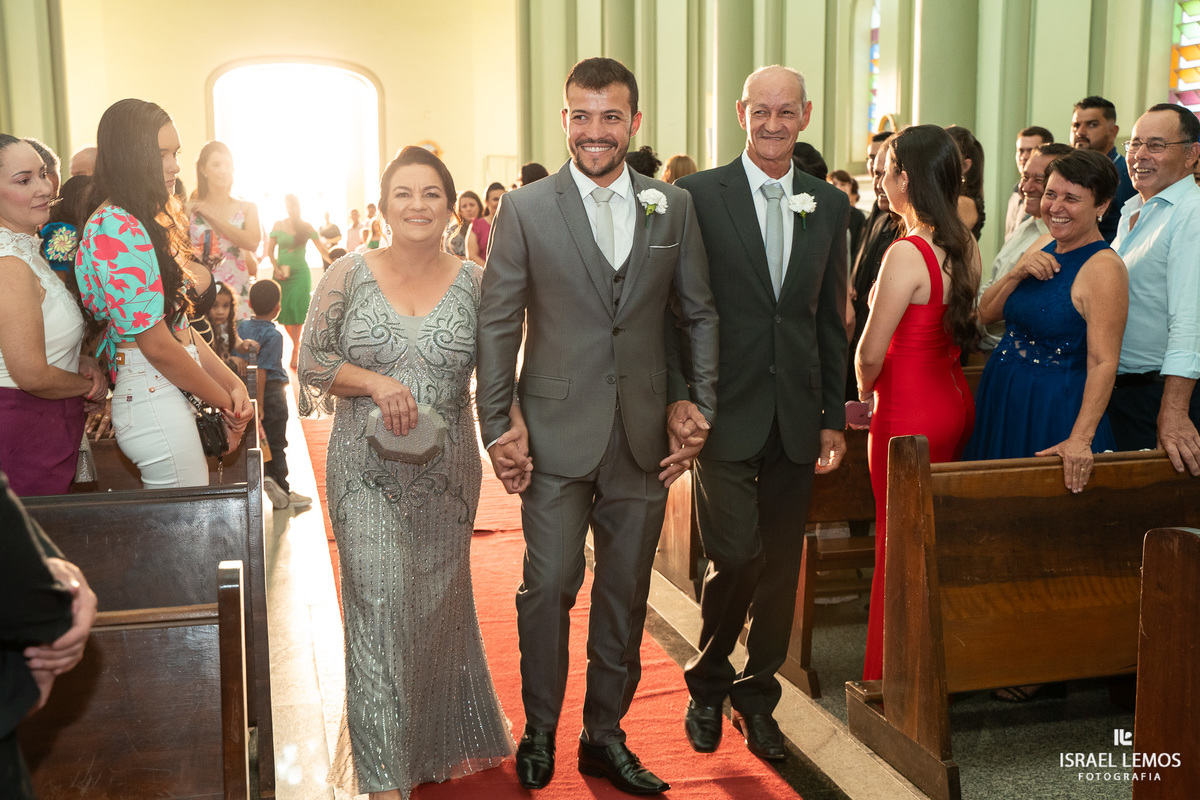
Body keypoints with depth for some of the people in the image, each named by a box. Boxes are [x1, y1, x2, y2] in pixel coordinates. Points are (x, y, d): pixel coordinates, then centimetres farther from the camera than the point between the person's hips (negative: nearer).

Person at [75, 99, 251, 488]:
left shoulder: (142, 225, 16)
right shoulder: (116, 230, -16)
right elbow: (157, 345, -17)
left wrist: (233, 383, 3)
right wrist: (225, 402, -6)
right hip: (155, 401, -10)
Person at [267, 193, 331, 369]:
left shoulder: (306, 227, 3)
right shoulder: (279, 225, 5)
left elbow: (321, 249, 1)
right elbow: (270, 250, 7)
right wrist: (276, 269, -6)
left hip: (300, 273, -2)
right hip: (282, 273, 2)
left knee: (297, 311, -11)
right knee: (284, 311, 2)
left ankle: (295, 352, -5)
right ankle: (296, 343, 26)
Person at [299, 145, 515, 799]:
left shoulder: (473, 282, 0)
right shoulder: (348, 275, -3)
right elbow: (311, 360, -1)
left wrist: (514, 422, -15)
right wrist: (374, 381, -17)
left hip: (447, 472, 2)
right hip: (367, 472, -2)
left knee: (439, 602, 15)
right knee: (379, 603, -7)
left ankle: (441, 739, 41)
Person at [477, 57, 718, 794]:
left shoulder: (675, 207, 5)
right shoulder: (525, 209, -1)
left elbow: (699, 313, 10)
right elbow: (498, 324, -1)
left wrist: (698, 406, 1)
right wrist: (496, 429, -4)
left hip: (644, 439, 3)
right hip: (557, 436, -2)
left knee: (626, 594, 12)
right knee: (549, 588, 1)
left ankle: (605, 736, 28)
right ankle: (539, 736, 23)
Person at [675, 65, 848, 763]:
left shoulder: (829, 205, 9)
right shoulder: (699, 195, -2)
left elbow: (832, 318, 11)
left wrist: (834, 416, 8)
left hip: (797, 416, 4)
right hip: (726, 410, -4)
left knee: (781, 566, 10)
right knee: (736, 555, -8)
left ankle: (757, 696, 29)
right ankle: (709, 686, 19)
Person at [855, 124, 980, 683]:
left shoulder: (907, 253, -22)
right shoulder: (965, 247, 3)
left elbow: (871, 353, -19)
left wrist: (866, 390, 3)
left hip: (909, 412, -8)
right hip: (954, 400, 8)